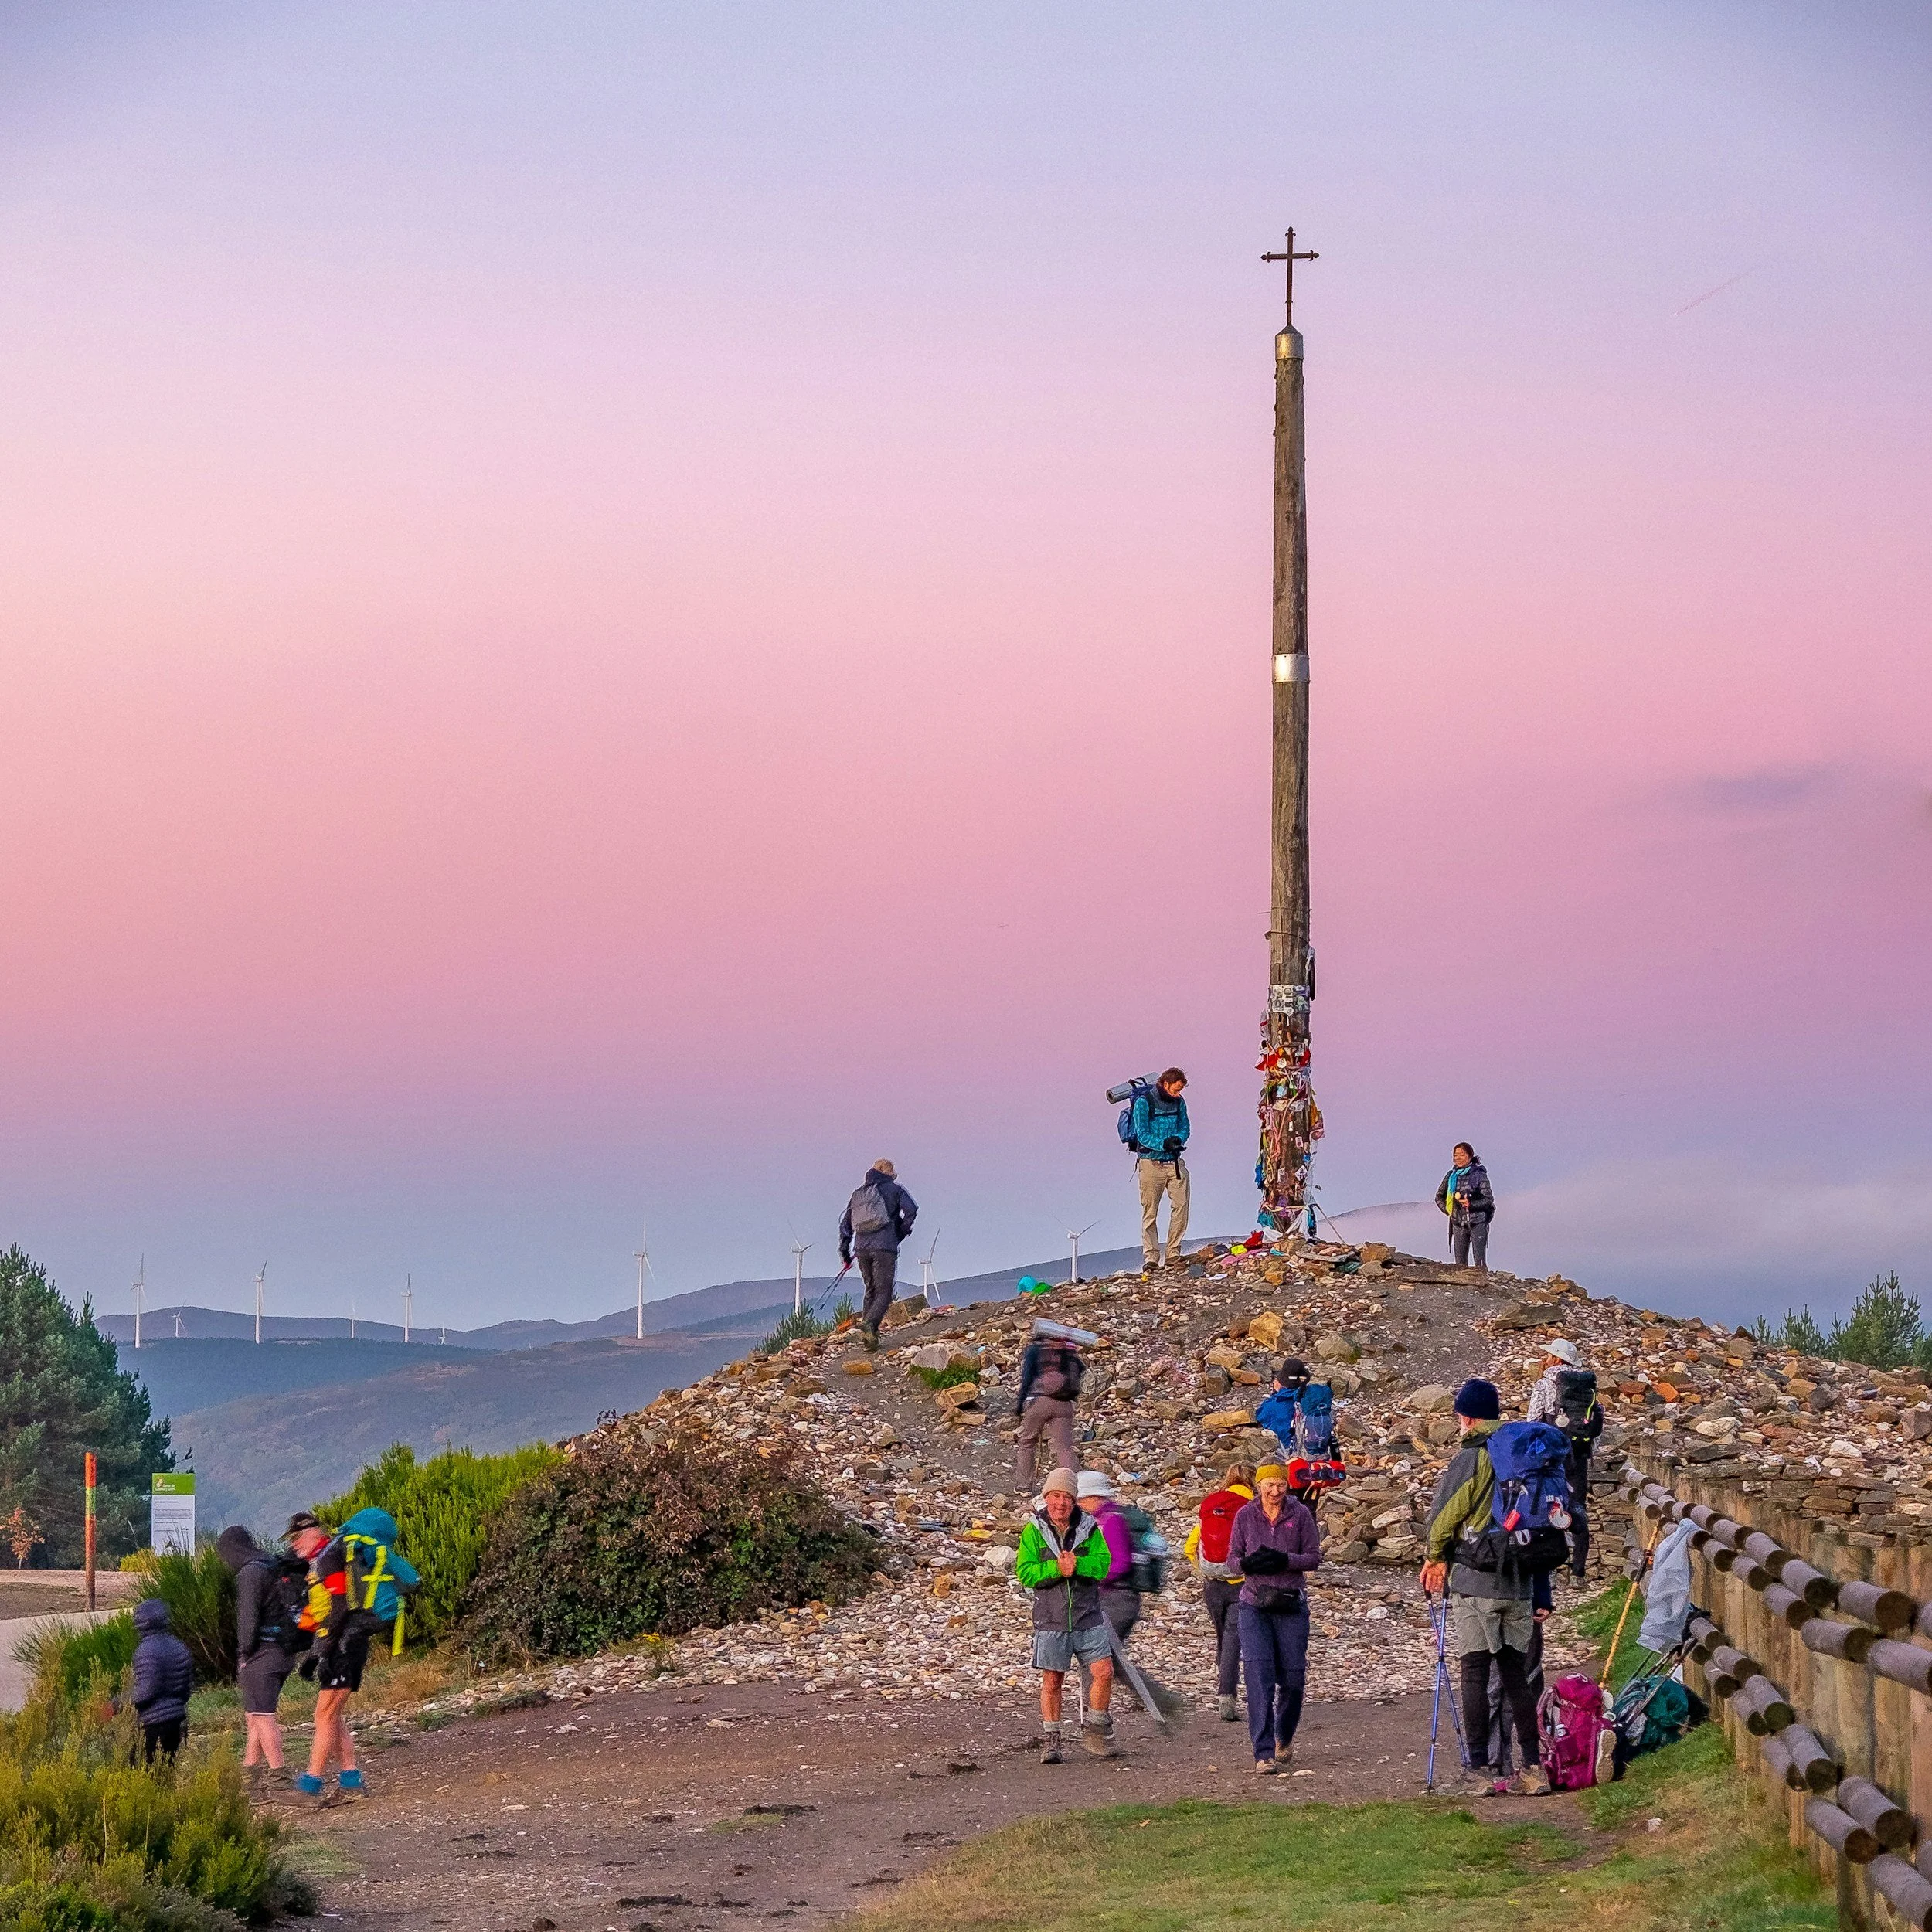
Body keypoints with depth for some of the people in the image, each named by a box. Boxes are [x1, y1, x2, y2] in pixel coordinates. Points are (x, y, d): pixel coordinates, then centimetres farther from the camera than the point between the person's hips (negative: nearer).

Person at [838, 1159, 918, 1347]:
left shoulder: (858, 1193, 20)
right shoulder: (893, 1189, 6)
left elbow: (845, 1222, 17)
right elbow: (911, 1210, -9)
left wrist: (844, 1251, 20)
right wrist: (902, 1232, 6)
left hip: (861, 1248, 5)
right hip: (885, 1247, -5)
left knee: (871, 1289, 19)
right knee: (884, 1291, -5)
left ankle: (869, 1331, 14)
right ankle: (870, 1325, -29)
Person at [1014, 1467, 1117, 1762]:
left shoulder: (1089, 1528, 4)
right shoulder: (1033, 1531, 0)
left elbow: (1103, 1564, -6)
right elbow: (1025, 1572, -8)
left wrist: (1076, 1563, -23)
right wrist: (1057, 1568, -20)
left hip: (1088, 1617, 1)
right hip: (1051, 1619, -1)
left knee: (1103, 1672, -5)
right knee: (1052, 1680, 4)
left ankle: (1095, 1733, 11)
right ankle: (1051, 1741, 14)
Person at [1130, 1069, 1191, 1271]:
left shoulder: (1178, 1102, 9)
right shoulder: (1144, 1102, -7)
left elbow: (1184, 1128, 12)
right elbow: (1143, 1135, -11)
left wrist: (1177, 1139, -11)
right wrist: (1164, 1144, -24)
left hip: (1175, 1163, 5)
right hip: (1151, 1162, -5)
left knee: (1181, 1207, -4)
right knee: (1150, 1213, -2)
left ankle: (1173, 1255, 4)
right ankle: (1151, 1258, 0)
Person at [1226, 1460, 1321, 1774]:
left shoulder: (1300, 1514, 0)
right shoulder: (1246, 1515, 3)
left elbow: (1314, 1558, 0)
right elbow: (1232, 1558, 7)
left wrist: (1283, 1560, -17)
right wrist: (1248, 1563, -17)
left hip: (1291, 1605, 0)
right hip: (1254, 1606, 0)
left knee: (1292, 1677, 6)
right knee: (1258, 1676, -12)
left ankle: (1284, 1738, 34)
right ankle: (1264, 1753, -13)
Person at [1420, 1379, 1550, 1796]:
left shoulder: (1470, 1460, -9)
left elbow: (1441, 1516, -7)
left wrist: (1435, 1558, 14)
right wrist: (1542, 1594, 21)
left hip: (1475, 1583, -6)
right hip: (1520, 1585, 6)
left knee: (1475, 1675, -2)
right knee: (1516, 1674, 10)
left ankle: (1480, 1770, -3)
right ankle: (1533, 1767, 6)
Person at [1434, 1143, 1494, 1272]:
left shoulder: (1479, 1174, -5)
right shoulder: (1451, 1176, 8)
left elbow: (1488, 1199, -7)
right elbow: (1439, 1197, 20)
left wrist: (1471, 1204, -20)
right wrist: (1448, 1210, 5)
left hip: (1477, 1222, -5)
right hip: (1458, 1224, 5)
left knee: (1480, 1263, -8)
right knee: (1460, 1263, 4)